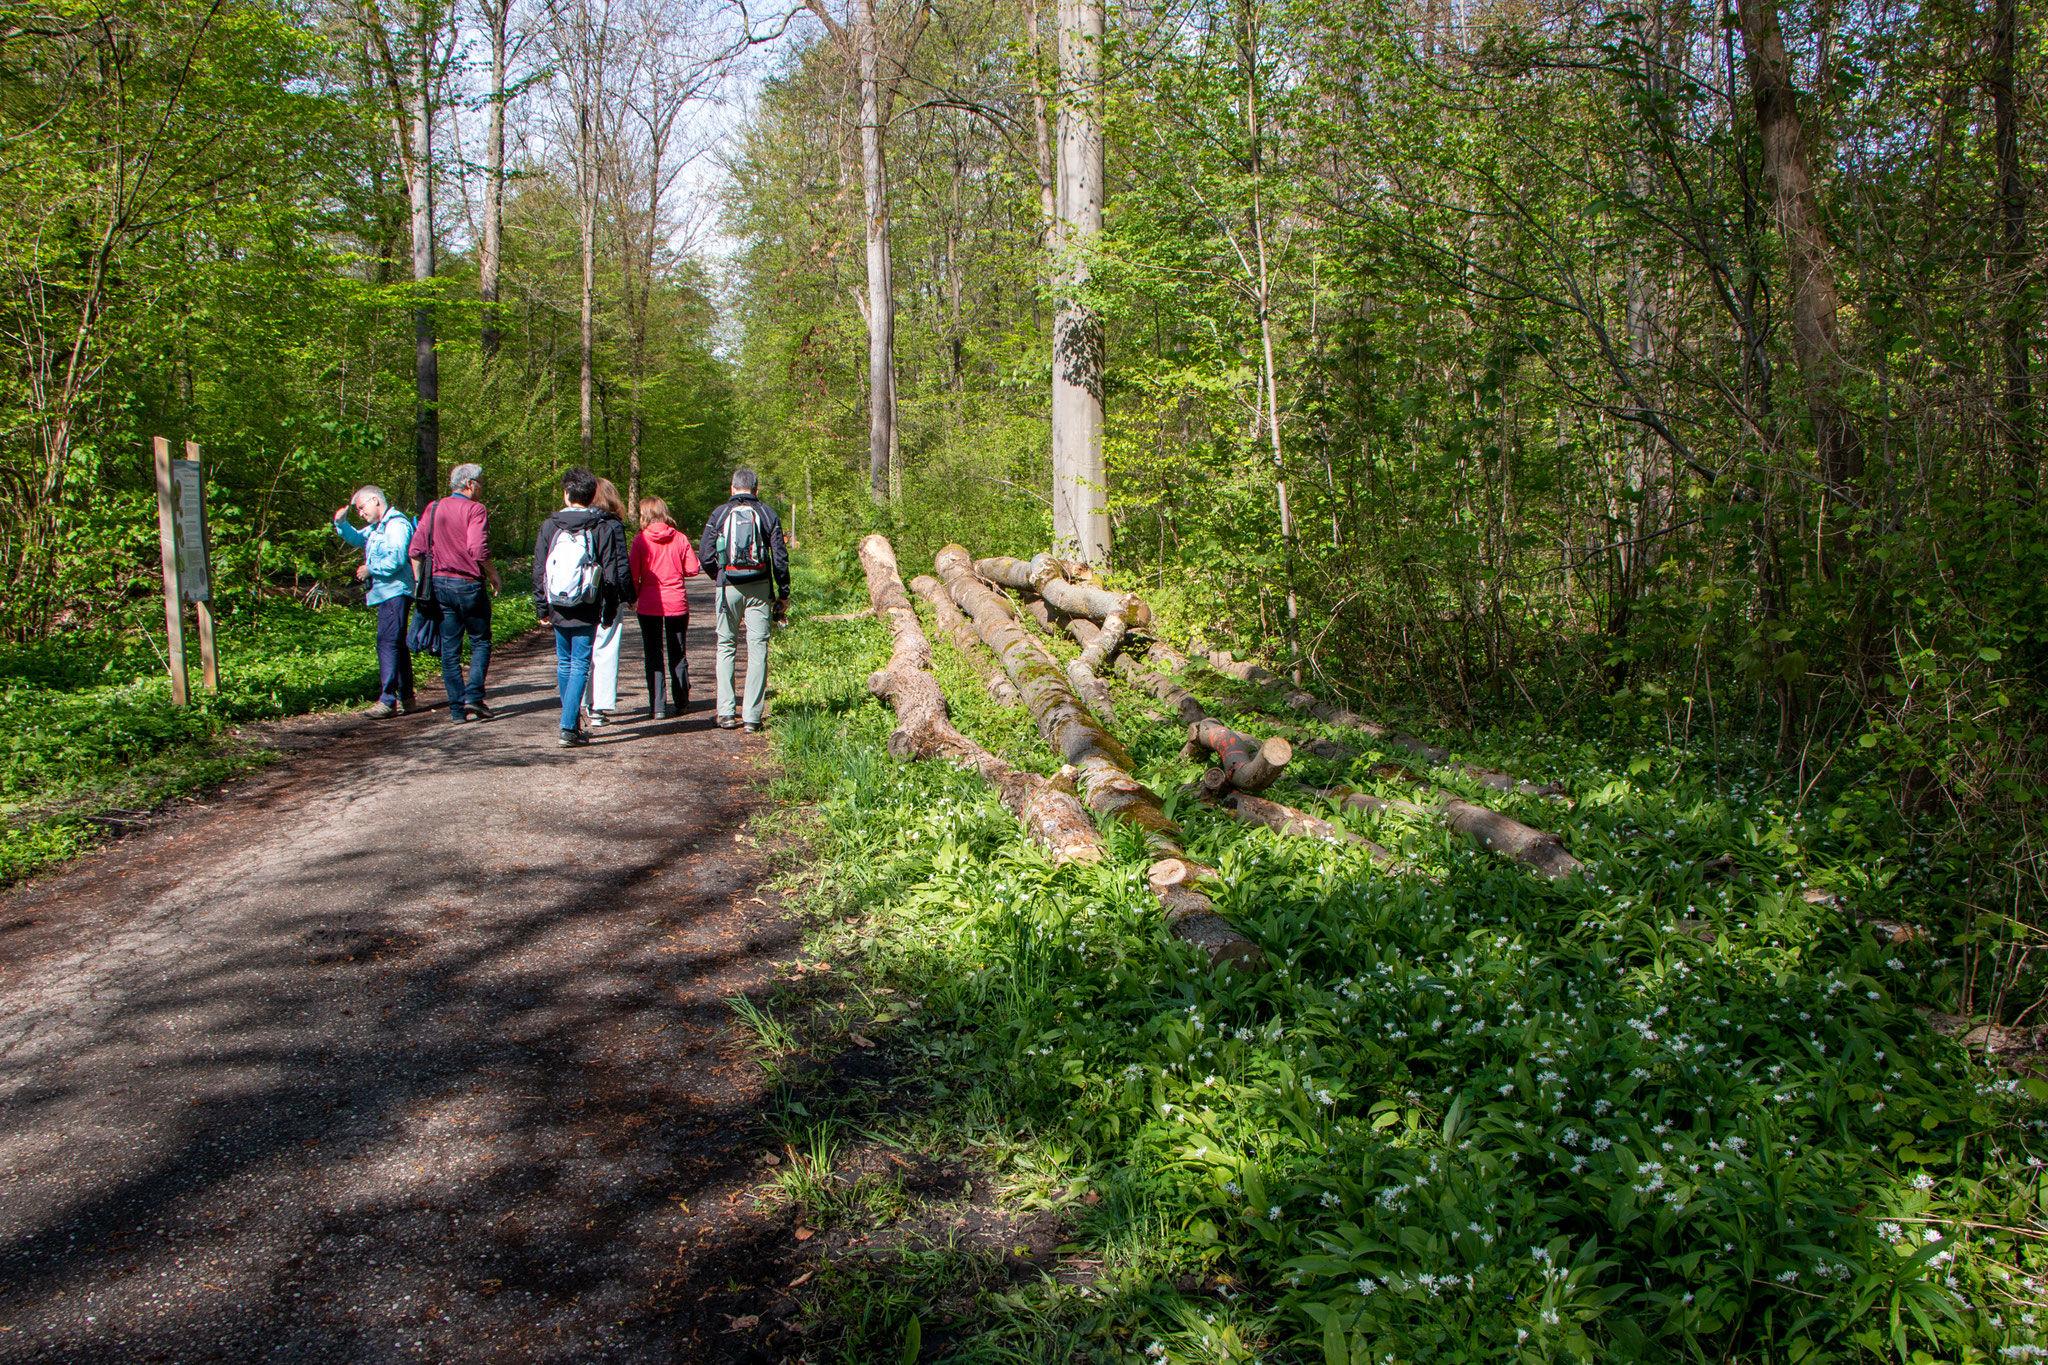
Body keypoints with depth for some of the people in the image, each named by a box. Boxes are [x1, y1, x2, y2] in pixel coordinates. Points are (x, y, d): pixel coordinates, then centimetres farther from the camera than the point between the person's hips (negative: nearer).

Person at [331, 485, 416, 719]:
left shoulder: (397, 524, -12)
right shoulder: (377, 527, 21)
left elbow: (396, 560, -21)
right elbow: (357, 539, 29)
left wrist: (370, 570, -10)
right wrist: (341, 524, 10)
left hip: (396, 592, -11)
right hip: (386, 593, 11)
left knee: (387, 642, -16)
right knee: (397, 645, 13)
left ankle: (387, 700, -21)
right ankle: (406, 698, 18)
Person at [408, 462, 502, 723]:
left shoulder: (433, 509, 8)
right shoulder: (475, 510, -10)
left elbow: (416, 550, 6)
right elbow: (478, 551, -21)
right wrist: (495, 577, -9)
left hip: (440, 583, 5)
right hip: (468, 584, -5)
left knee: (449, 649, 8)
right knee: (480, 642, 10)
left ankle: (457, 709, 8)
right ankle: (473, 697, -6)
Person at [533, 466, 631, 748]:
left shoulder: (549, 526, 2)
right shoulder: (605, 527, -6)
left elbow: (538, 571, 4)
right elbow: (616, 570, -5)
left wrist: (542, 608, 12)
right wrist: (610, 609, 4)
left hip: (557, 608, 3)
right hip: (586, 610, -3)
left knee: (564, 662, 17)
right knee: (580, 665, 0)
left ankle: (571, 722, 27)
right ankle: (569, 727, -9)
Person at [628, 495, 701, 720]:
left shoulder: (641, 540, -8)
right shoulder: (680, 539, -2)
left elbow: (632, 574, -8)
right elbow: (693, 568, 0)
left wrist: (632, 598, 7)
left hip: (649, 604, -2)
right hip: (677, 603, 2)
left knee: (653, 656, 4)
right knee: (677, 654, 14)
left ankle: (657, 707, -1)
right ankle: (681, 703, 20)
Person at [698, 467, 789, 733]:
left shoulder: (720, 513, 4)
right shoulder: (767, 513, 5)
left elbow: (705, 555, 2)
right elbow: (780, 557, 1)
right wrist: (783, 594, 9)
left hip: (729, 588, 0)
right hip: (759, 588, 0)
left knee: (726, 647, 12)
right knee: (757, 649, 2)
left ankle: (725, 713, 7)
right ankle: (753, 717, -2)